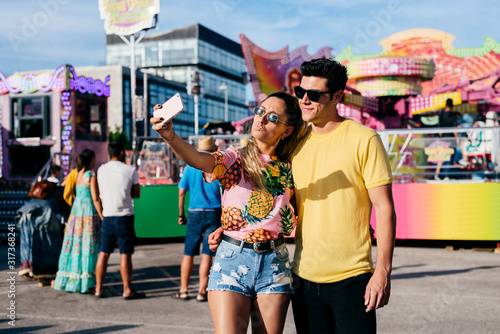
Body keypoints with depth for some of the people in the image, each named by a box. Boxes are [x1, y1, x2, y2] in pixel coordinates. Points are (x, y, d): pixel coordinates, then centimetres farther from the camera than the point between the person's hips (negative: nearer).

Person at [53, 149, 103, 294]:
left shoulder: (76, 174, 9)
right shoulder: (91, 175, -11)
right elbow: (95, 199, -14)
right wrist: (102, 217, -8)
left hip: (75, 211, 7)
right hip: (89, 213, -7)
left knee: (75, 245, 11)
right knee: (87, 247, -2)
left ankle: (69, 280, 16)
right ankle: (85, 283, 0)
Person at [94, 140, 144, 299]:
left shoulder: (101, 170, 5)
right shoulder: (130, 170, -7)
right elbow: (137, 194, 1)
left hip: (107, 216, 4)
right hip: (124, 216, -4)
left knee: (103, 253, 10)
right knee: (125, 254, -1)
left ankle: (99, 289, 15)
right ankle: (127, 290, 4)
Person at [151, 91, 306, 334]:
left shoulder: (287, 170, 9)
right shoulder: (233, 159, 0)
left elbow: (293, 225, 18)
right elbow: (196, 159, -23)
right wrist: (170, 135, -40)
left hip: (274, 262, 3)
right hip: (232, 258, -2)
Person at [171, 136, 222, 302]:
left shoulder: (190, 167, 2)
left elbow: (181, 192, 3)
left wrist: (181, 214, 13)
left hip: (194, 214, 1)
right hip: (214, 214, -1)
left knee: (188, 254, 9)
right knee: (207, 254, 1)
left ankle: (183, 290, 13)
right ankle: (202, 292, 2)